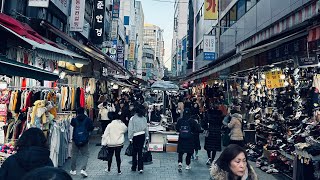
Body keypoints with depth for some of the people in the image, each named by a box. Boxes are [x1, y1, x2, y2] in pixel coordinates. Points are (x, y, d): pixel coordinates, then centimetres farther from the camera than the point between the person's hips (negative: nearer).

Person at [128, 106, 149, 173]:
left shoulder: (132, 119, -13)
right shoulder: (144, 118, -2)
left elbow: (130, 129, -11)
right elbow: (146, 128, 4)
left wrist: (130, 138, -4)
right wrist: (147, 137, 12)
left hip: (135, 136, -3)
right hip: (142, 136, 3)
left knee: (134, 151, 11)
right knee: (140, 151, 9)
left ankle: (134, 167, 22)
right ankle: (140, 168, 5)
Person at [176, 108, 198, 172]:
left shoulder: (180, 120, -5)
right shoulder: (192, 121, -11)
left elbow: (177, 129, 3)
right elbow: (195, 130, -6)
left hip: (181, 139, 1)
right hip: (190, 139, -1)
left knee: (180, 152, 8)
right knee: (189, 152, 13)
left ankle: (180, 163, -14)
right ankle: (188, 165, 20)